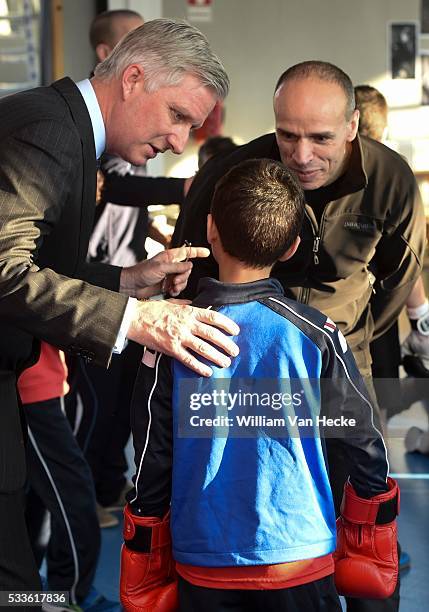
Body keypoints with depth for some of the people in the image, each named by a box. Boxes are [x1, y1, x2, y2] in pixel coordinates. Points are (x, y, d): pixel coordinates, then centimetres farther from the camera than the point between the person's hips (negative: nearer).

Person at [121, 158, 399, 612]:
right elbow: (365, 444, -3)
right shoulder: (315, 334, -10)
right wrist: (368, 551, 14)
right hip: (299, 559, 0)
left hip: (203, 565, 1)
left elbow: (152, 459, -3)